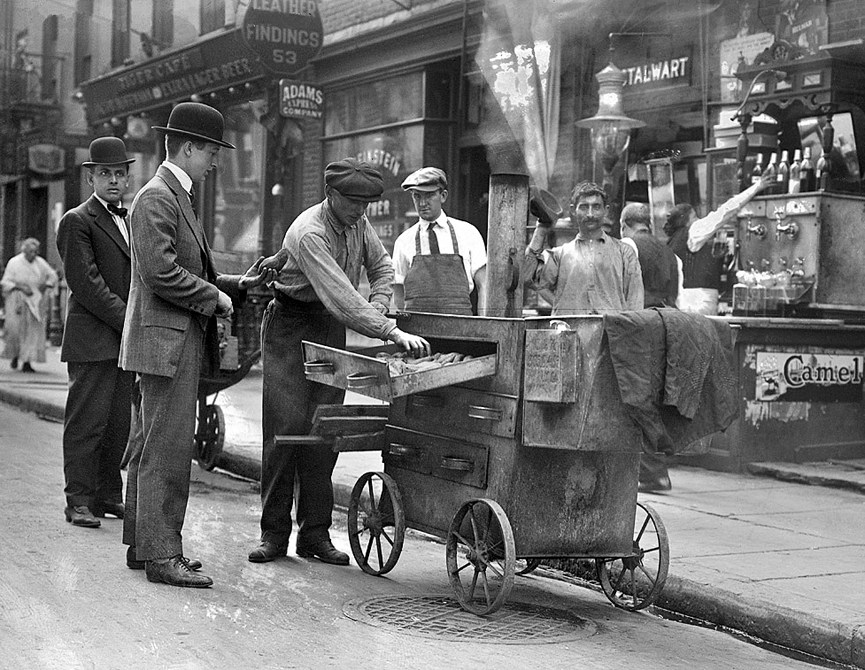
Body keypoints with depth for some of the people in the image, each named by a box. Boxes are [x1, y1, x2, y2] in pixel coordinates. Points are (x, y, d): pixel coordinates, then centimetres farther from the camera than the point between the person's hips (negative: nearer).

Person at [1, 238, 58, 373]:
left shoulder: (40, 263, 4)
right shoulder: (14, 263, -3)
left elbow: (52, 276, 14)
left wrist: (45, 286, -4)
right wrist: (21, 287, -19)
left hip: (35, 302, 2)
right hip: (18, 302, -2)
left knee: (33, 331, -5)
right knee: (16, 329, -7)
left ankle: (27, 361, -4)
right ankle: (15, 355, 19)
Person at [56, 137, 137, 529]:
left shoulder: (131, 221, 19)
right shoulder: (77, 221, -5)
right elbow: (86, 284, -13)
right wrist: (128, 320, -15)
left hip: (124, 341, 7)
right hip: (91, 342, -7)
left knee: (119, 423, 9)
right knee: (86, 421, -4)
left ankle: (109, 496, 18)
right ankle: (79, 501, 1)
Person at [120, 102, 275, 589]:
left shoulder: (178, 197, 20)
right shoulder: (157, 197, -12)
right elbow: (160, 272, -22)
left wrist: (237, 284, 11)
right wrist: (215, 298, -12)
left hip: (181, 341, 11)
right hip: (166, 339, -11)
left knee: (155, 446, 14)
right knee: (168, 448, -9)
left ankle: (144, 544, 22)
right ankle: (162, 554, -6)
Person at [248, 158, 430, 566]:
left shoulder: (358, 223, 0)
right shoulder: (309, 233, -24)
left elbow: (381, 268, 16)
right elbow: (341, 298, -34)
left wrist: (376, 311, -3)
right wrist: (391, 332, -38)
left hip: (331, 330, 6)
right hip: (291, 327, -6)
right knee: (286, 426, -10)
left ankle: (315, 533, 6)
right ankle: (274, 532, -2)